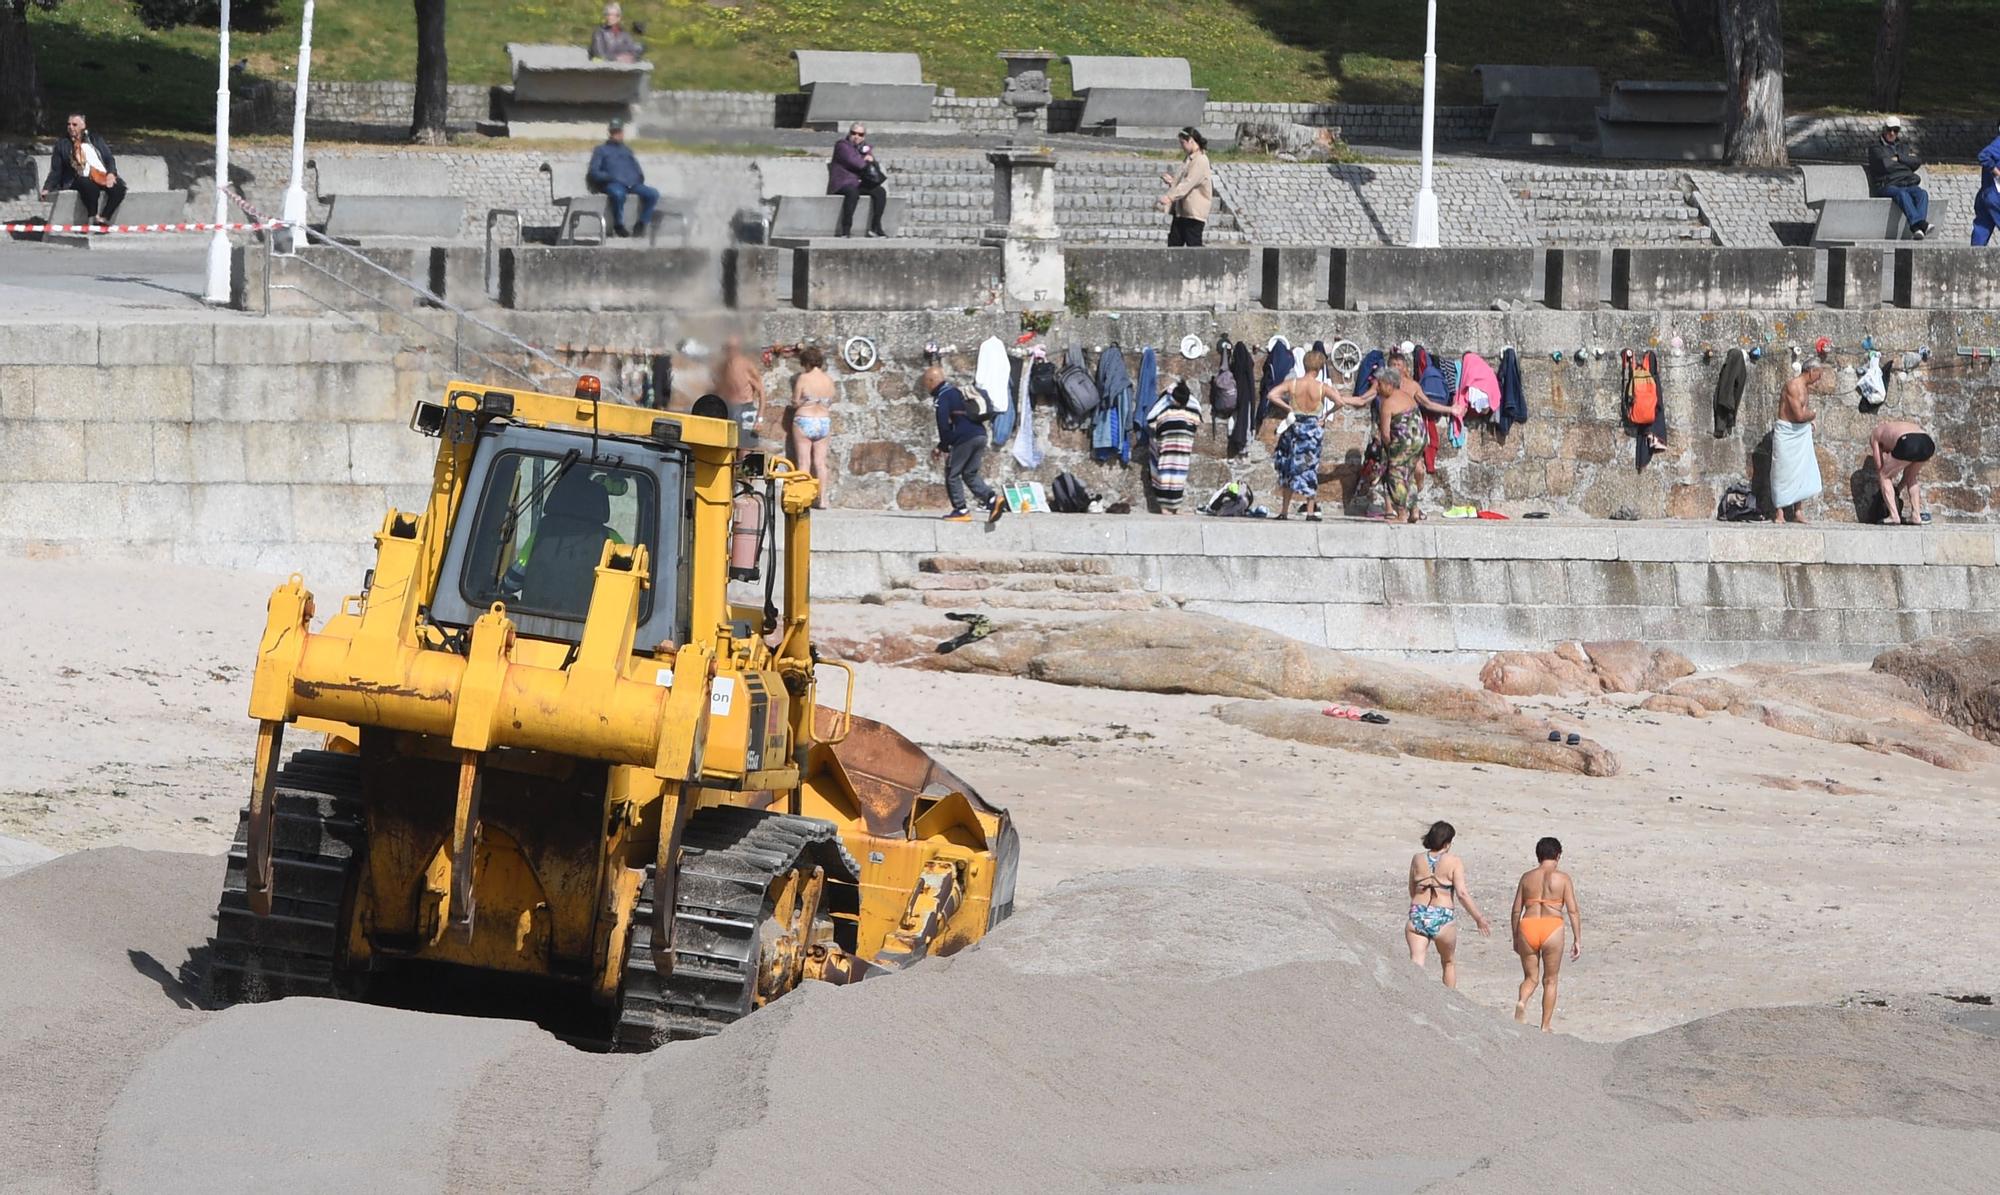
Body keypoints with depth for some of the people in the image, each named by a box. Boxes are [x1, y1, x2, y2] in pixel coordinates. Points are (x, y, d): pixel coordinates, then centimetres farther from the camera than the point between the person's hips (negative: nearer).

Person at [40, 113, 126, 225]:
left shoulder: (96, 140, 19)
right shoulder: (62, 145, 14)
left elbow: (109, 159, 13)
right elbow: (56, 171, 11)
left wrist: (111, 173, -8)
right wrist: (47, 189, -4)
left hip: (104, 177, 2)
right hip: (79, 179, -2)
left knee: (119, 186, -29)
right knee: (89, 186, -38)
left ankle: (103, 219, -28)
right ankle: (93, 219, -26)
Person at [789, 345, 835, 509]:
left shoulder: (803, 378, -12)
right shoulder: (829, 381, 1)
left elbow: (795, 403, -8)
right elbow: (830, 405, 9)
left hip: (804, 421, -4)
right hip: (824, 422, 4)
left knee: (804, 462, 1)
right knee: (820, 462, 8)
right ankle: (822, 499, 7)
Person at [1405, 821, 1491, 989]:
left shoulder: (1417, 859, 5)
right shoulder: (1454, 862, -5)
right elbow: (1462, 894, -12)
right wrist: (1479, 918, -4)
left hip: (1417, 917, 2)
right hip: (1442, 918, -2)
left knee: (1416, 963, -4)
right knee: (1449, 963, 21)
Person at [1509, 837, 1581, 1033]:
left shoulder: (1527, 878, 9)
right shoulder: (1563, 879, 2)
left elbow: (1516, 910, 9)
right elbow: (1573, 911, -3)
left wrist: (1515, 938, 18)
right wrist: (1577, 940, 0)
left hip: (1528, 928, 2)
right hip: (1552, 929, -2)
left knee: (1530, 977, 15)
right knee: (1550, 980, 12)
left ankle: (1522, 1002, -17)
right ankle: (1545, 1026, 12)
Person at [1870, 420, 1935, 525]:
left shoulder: (1875, 435, 29)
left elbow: (1879, 466, 28)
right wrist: (1898, 489, 49)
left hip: (1908, 445, -5)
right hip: (1928, 443, 5)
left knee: (1884, 476, 17)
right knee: (1910, 477, 31)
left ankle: (1894, 516, 6)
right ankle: (1916, 515, 22)